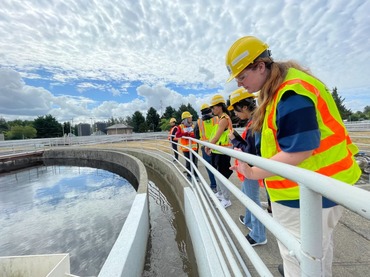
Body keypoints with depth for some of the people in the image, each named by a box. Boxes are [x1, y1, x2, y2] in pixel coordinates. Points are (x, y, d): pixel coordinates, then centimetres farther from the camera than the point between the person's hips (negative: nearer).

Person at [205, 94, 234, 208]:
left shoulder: (224, 119, -17)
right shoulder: (220, 119, 14)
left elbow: (216, 137, -19)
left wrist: (207, 146, -7)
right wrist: (210, 147, 10)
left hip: (222, 153, -10)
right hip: (217, 151, 10)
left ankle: (226, 200, 16)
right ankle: (220, 193, 38)